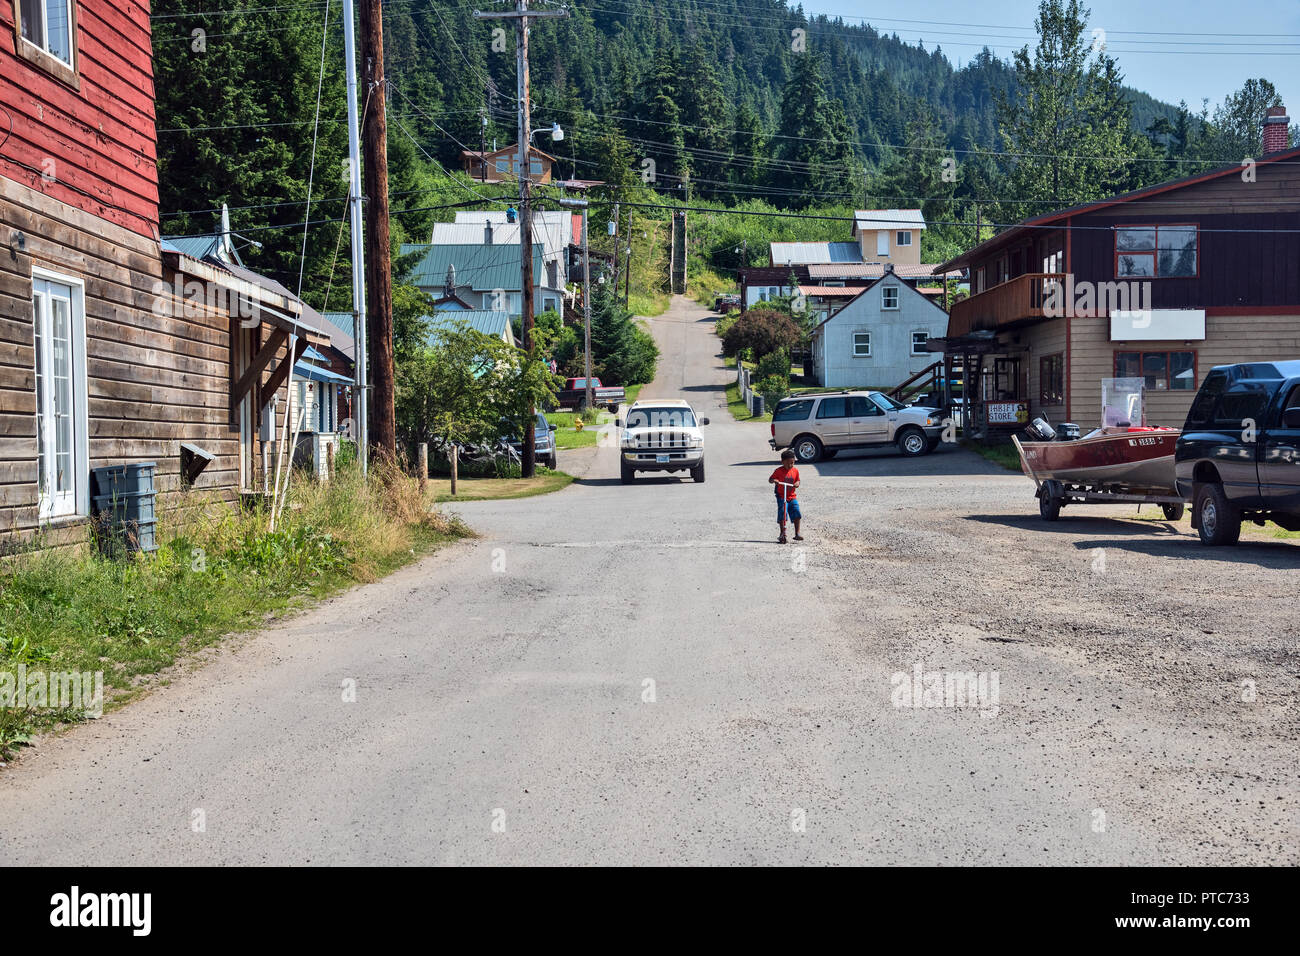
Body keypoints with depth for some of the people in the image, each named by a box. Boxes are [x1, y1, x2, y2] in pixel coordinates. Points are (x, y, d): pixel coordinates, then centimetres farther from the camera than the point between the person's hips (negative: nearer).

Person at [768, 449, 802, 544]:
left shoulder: (795, 471, 5)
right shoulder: (779, 471, -7)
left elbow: (797, 480, 17)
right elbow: (770, 479, -4)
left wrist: (797, 484, -7)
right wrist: (773, 481, -27)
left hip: (792, 496, 3)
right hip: (781, 497, -3)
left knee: (797, 514, -6)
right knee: (782, 515, -13)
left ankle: (797, 534, 4)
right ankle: (783, 534, -2)